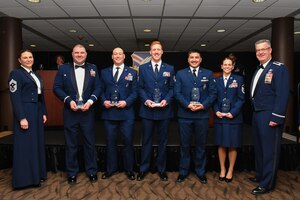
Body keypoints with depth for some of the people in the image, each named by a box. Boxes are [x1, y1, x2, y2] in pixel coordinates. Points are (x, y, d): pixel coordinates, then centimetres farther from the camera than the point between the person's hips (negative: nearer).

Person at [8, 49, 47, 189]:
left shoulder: (36, 75, 16)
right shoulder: (16, 73, -7)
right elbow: (15, 97, -14)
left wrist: (43, 113, 11)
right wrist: (22, 118, -20)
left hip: (37, 112, 8)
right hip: (25, 112, -8)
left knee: (37, 143, 12)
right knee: (25, 145, -1)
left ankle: (37, 174, 24)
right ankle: (24, 178, 11)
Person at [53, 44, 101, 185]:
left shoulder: (92, 68, 6)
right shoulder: (63, 69, 5)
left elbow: (98, 87, 2)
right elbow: (57, 88, 0)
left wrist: (90, 101, -13)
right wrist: (68, 100, -13)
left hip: (87, 111, 0)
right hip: (70, 112, 0)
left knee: (90, 143, 8)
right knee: (71, 144, 8)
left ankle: (92, 171, 24)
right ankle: (72, 173, 23)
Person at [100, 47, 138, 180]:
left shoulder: (132, 72, 6)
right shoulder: (104, 72, 12)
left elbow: (135, 92, 1)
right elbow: (101, 90, 10)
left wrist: (126, 102, -14)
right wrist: (104, 101, -8)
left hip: (126, 112, -1)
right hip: (109, 112, 2)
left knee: (128, 142, 6)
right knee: (110, 142, 10)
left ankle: (129, 169, 22)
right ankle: (110, 169, 26)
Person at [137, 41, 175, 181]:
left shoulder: (169, 69, 8)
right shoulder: (143, 68, 7)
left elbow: (172, 88, 5)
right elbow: (140, 88, 4)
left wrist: (166, 100, -12)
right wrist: (146, 100, -12)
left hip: (164, 110, 1)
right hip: (147, 110, 0)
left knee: (163, 141, 9)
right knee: (146, 140, 7)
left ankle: (161, 169, 23)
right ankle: (143, 169, 20)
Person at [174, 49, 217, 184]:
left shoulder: (208, 74, 9)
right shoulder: (180, 74, 7)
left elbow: (213, 93, 4)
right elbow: (177, 93, -1)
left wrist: (204, 105, -12)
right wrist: (188, 105, -14)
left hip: (202, 114, 1)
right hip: (185, 114, 0)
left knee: (201, 145, 10)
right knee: (185, 144, 7)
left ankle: (200, 172, 25)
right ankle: (183, 172, 21)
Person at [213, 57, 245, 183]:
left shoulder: (238, 79, 2)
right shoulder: (216, 80, 9)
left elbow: (241, 99, -2)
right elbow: (214, 98, 7)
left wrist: (233, 112, -14)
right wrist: (216, 111, -9)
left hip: (234, 117, -2)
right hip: (219, 117, 2)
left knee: (232, 145, 6)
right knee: (221, 145, 8)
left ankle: (230, 170, 20)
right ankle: (222, 169, 22)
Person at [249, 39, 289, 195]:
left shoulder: (279, 68, -9)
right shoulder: (259, 70, 16)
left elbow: (282, 94, -16)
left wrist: (276, 117, -21)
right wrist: (255, 112, 9)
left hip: (270, 116, -8)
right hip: (257, 114, 8)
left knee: (269, 150, 1)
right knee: (259, 148, 18)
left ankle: (267, 184, 11)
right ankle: (260, 175, 33)